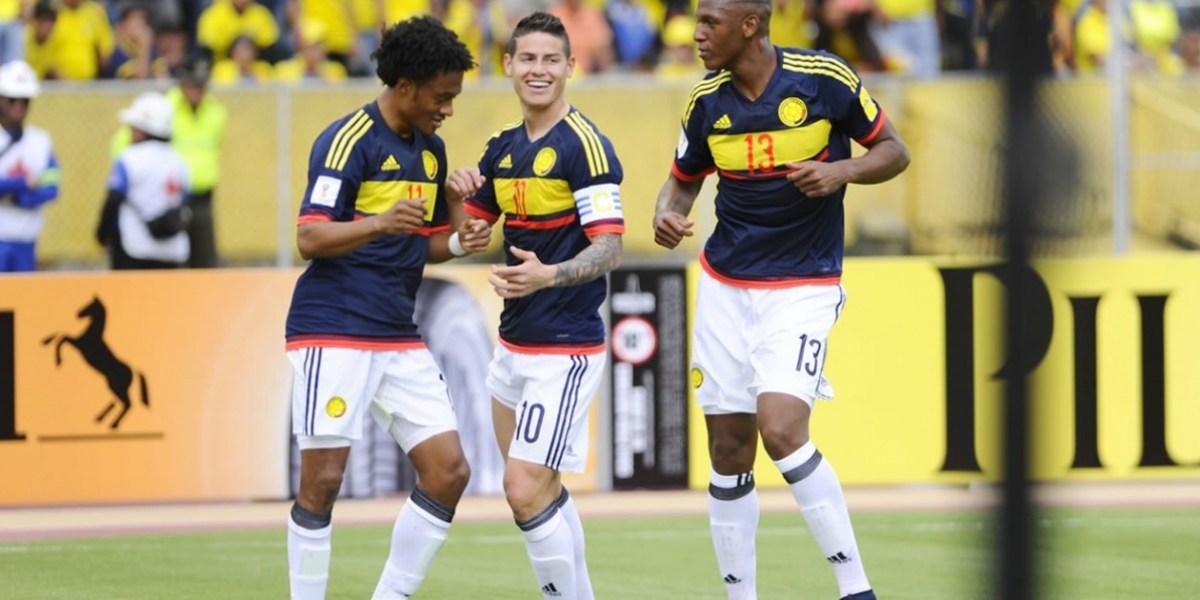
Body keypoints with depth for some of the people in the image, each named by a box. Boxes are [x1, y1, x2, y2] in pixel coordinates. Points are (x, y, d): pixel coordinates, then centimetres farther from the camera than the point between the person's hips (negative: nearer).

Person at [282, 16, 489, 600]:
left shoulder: (431, 149, 13)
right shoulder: (349, 140, -11)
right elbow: (309, 238, -17)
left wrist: (459, 242, 1)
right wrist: (380, 223, -33)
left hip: (399, 340, 8)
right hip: (333, 332, -8)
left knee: (449, 470, 0)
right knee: (322, 480, -9)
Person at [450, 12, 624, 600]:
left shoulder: (584, 145, -14)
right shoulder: (503, 147, 10)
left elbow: (609, 248, -20)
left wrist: (548, 275, -37)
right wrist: (460, 193, -3)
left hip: (565, 349, -8)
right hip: (514, 343, 8)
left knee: (527, 491, -13)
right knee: (541, 490, 15)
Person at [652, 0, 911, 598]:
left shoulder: (824, 77, -11)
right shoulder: (707, 100, 0)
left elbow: (893, 151, 0)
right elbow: (682, 181, 13)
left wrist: (841, 171, -20)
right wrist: (666, 215, -10)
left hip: (804, 288, -4)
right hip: (724, 287, 4)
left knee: (781, 429, -22)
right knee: (728, 454, 4)